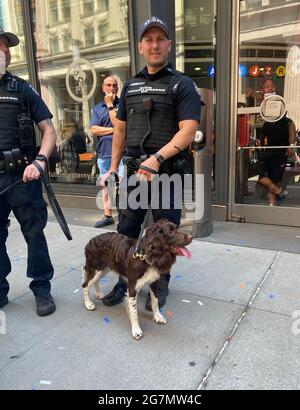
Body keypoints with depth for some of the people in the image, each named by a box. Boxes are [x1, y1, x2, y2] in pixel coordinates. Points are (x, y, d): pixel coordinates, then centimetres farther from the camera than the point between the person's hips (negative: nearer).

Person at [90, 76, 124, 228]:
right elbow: (94, 130, 2)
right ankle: (108, 216, 24)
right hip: (103, 152, 5)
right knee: (105, 185, 12)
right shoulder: (97, 108, 13)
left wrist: (110, 105, -7)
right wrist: (112, 130, -8)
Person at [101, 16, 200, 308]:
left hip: (167, 171, -4)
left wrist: (157, 158, -25)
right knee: (126, 231, 10)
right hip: (133, 170, 5)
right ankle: (125, 282, 28)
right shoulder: (130, 86, 15)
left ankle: (161, 285, 26)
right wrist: (113, 167, 13)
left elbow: (188, 132, -13)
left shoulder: (182, 85, -1)